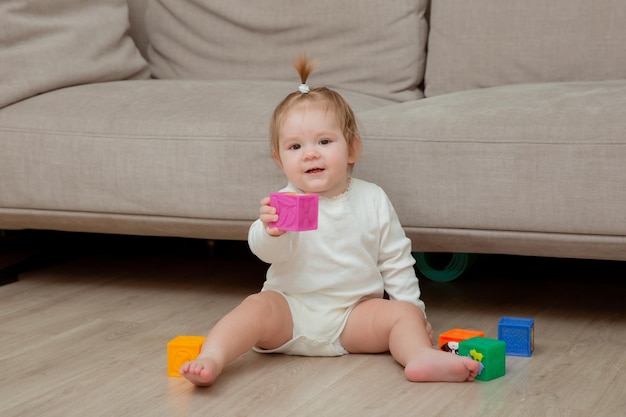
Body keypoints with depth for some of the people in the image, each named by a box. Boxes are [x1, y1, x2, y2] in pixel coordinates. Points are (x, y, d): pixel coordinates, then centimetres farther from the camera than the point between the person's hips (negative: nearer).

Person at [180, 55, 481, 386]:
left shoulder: (372, 200, 4)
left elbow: (395, 259, 12)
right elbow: (270, 253, -20)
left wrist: (413, 307, 9)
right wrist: (270, 232, -43)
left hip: (355, 312, 2)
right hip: (292, 311, -2)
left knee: (403, 313, -19)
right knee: (257, 307, -28)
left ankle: (422, 358, -44)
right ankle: (211, 360, -42)